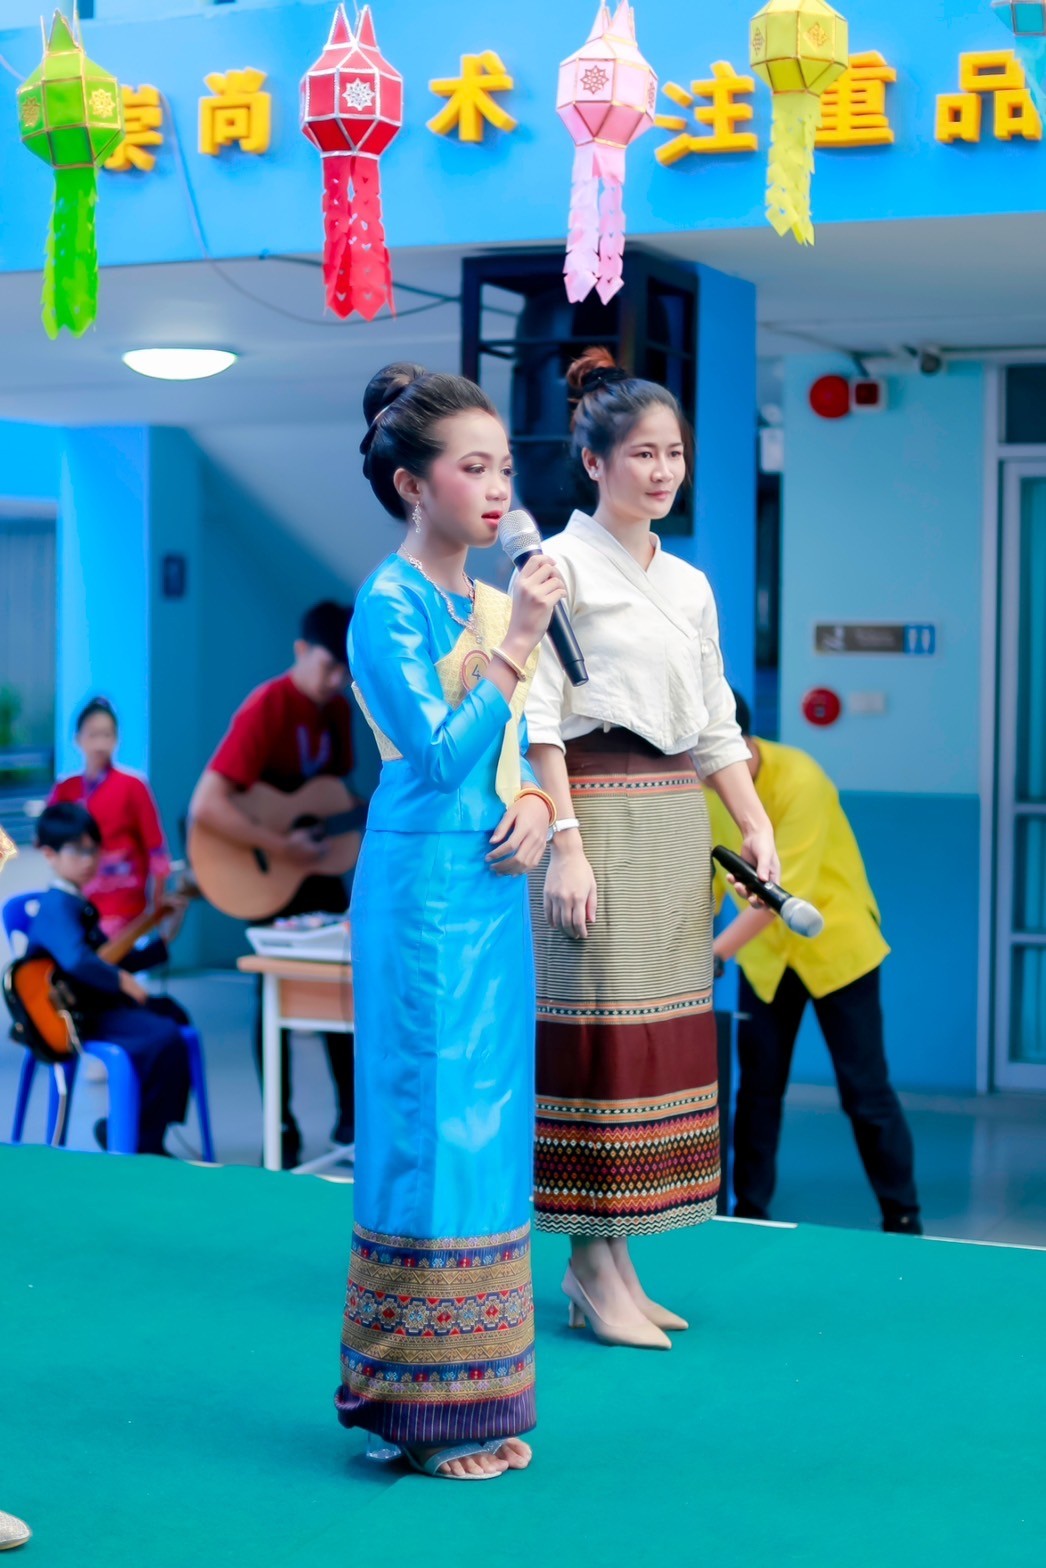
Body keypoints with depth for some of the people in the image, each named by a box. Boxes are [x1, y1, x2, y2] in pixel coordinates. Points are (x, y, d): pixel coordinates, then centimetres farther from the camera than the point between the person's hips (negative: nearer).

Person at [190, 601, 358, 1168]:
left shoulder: (338, 708, 1)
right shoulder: (266, 708, -23)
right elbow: (206, 805, -32)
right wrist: (281, 846, -30)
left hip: (317, 866, 7)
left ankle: (351, 1115, 21)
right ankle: (282, 1130, 10)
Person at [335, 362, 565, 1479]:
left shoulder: (491, 603, 13)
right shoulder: (390, 602, -10)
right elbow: (440, 751, -18)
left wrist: (534, 803, -3)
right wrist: (518, 641, -18)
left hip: (492, 893, 8)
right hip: (424, 896, -8)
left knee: (487, 1124, 11)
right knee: (431, 1125, -4)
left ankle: (473, 1397, 21)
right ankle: (423, 1407, 7)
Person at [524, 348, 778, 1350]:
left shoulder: (690, 585, 17)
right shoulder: (560, 565, -4)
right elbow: (539, 720, -10)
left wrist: (757, 826, 8)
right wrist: (566, 842, -18)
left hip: (677, 819, 7)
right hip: (599, 812, -7)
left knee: (666, 1026, 6)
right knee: (600, 1025, -7)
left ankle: (608, 1258, 14)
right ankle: (594, 1269, 0)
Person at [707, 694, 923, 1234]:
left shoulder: (799, 781, -27)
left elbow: (784, 892, -32)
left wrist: (715, 951, -36)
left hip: (835, 944, -5)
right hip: (764, 952, 5)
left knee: (866, 1092, -1)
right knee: (757, 1088, 6)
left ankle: (902, 1218, 11)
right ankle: (749, 1210, 17)